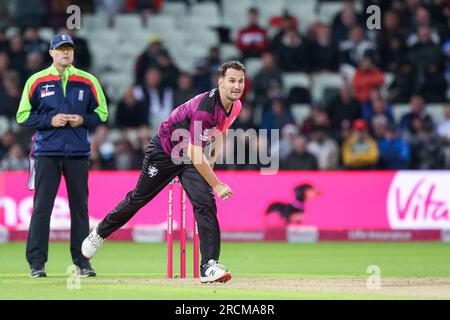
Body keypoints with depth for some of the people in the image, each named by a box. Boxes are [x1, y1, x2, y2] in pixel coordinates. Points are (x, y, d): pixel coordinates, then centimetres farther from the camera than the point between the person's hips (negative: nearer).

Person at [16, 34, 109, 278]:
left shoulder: (88, 81, 7)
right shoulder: (36, 81, 3)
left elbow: (102, 112, 13)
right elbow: (23, 116, 3)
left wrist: (83, 119, -7)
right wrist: (50, 120, -11)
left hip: (78, 153, 2)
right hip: (47, 152, -2)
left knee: (80, 207, 5)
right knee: (42, 207, -5)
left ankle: (82, 261, 12)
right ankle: (36, 262, -1)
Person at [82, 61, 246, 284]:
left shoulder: (235, 106, -9)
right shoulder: (205, 107, -35)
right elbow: (196, 156, -36)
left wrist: (215, 157, 6)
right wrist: (216, 185, -35)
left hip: (191, 155, 5)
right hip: (165, 150, -5)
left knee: (205, 203, -15)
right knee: (139, 198, 11)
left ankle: (210, 266, -18)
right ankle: (100, 233, 35)